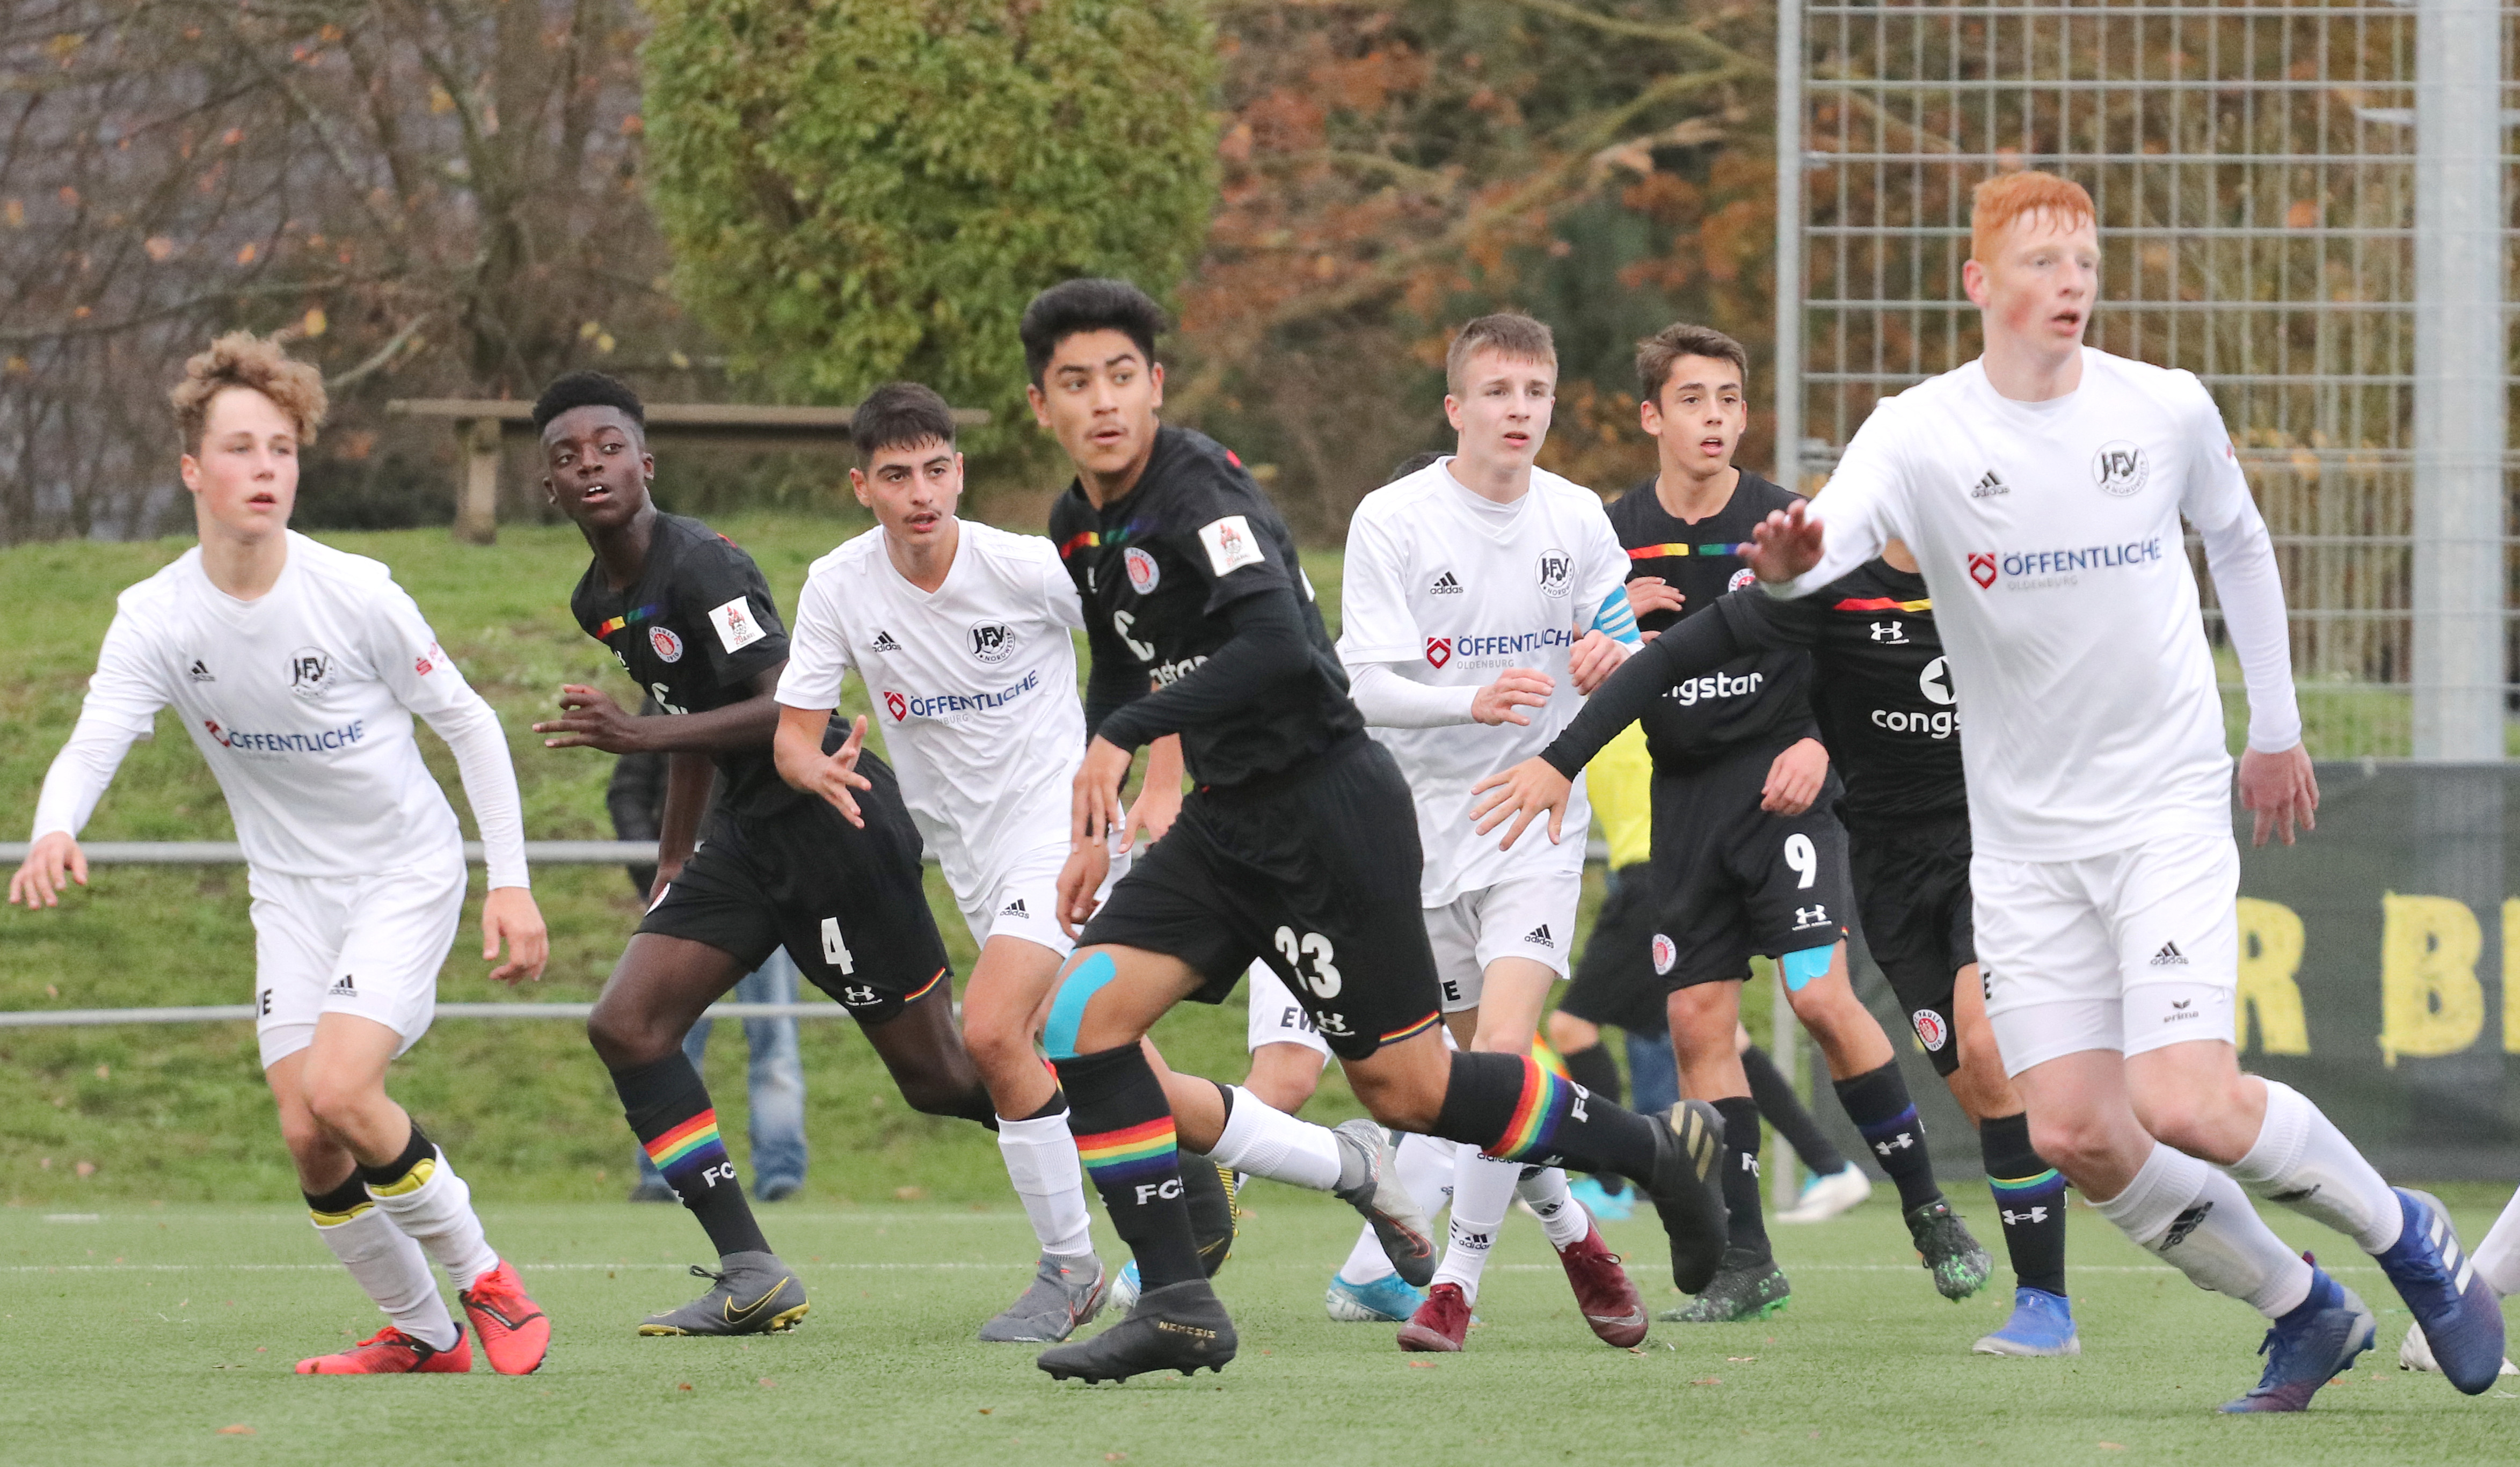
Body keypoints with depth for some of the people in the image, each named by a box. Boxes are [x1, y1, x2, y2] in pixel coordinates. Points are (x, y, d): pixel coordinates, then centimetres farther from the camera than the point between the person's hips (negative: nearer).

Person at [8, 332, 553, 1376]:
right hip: (292, 889, 4)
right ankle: (419, 1333, 16)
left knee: (337, 1091, -22)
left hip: (406, 873, -4)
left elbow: (468, 723, -6)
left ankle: (481, 1280, -2)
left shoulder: (355, 595, -17)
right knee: (307, 1136, -4)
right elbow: (92, 743, -23)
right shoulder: (156, 620, -10)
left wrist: (511, 881, -10)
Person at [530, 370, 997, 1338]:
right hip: (746, 834, 9)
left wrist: (641, 737, -32)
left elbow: (792, 707, -27)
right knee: (624, 1025, -6)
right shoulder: (599, 601, 8)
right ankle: (749, 1276, -6)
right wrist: (674, 855, 25)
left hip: (834, 817, -9)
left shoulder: (702, 568, -20)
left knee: (939, 1079, -2)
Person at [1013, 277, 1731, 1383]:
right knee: (1081, 1015, -8)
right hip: (1225, 823, 8)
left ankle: (1654, 1149, 20)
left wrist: (1123, 736, -35)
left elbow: (1276, 643, -34)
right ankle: (1177, 1306, -6)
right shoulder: (1080, 527, 9)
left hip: (1327, 808, -8)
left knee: (1405, 1090, -2)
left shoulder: (1201, 492, -19)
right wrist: (1091, 828, 23)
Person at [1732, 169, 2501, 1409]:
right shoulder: (1922, 434, -9)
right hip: (2021, 832, 2)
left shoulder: (2169, 411, -4)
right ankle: (2306, 1313, 15)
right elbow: (1833, 534, -28)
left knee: (2184, 1107, -18)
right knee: (2075, 1137, -5)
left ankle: (2400, 1233, 9)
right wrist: (1785, 564, -52)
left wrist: (2277, 727, 19)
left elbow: (2239, 544, 15)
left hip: (2169, 808, -2)